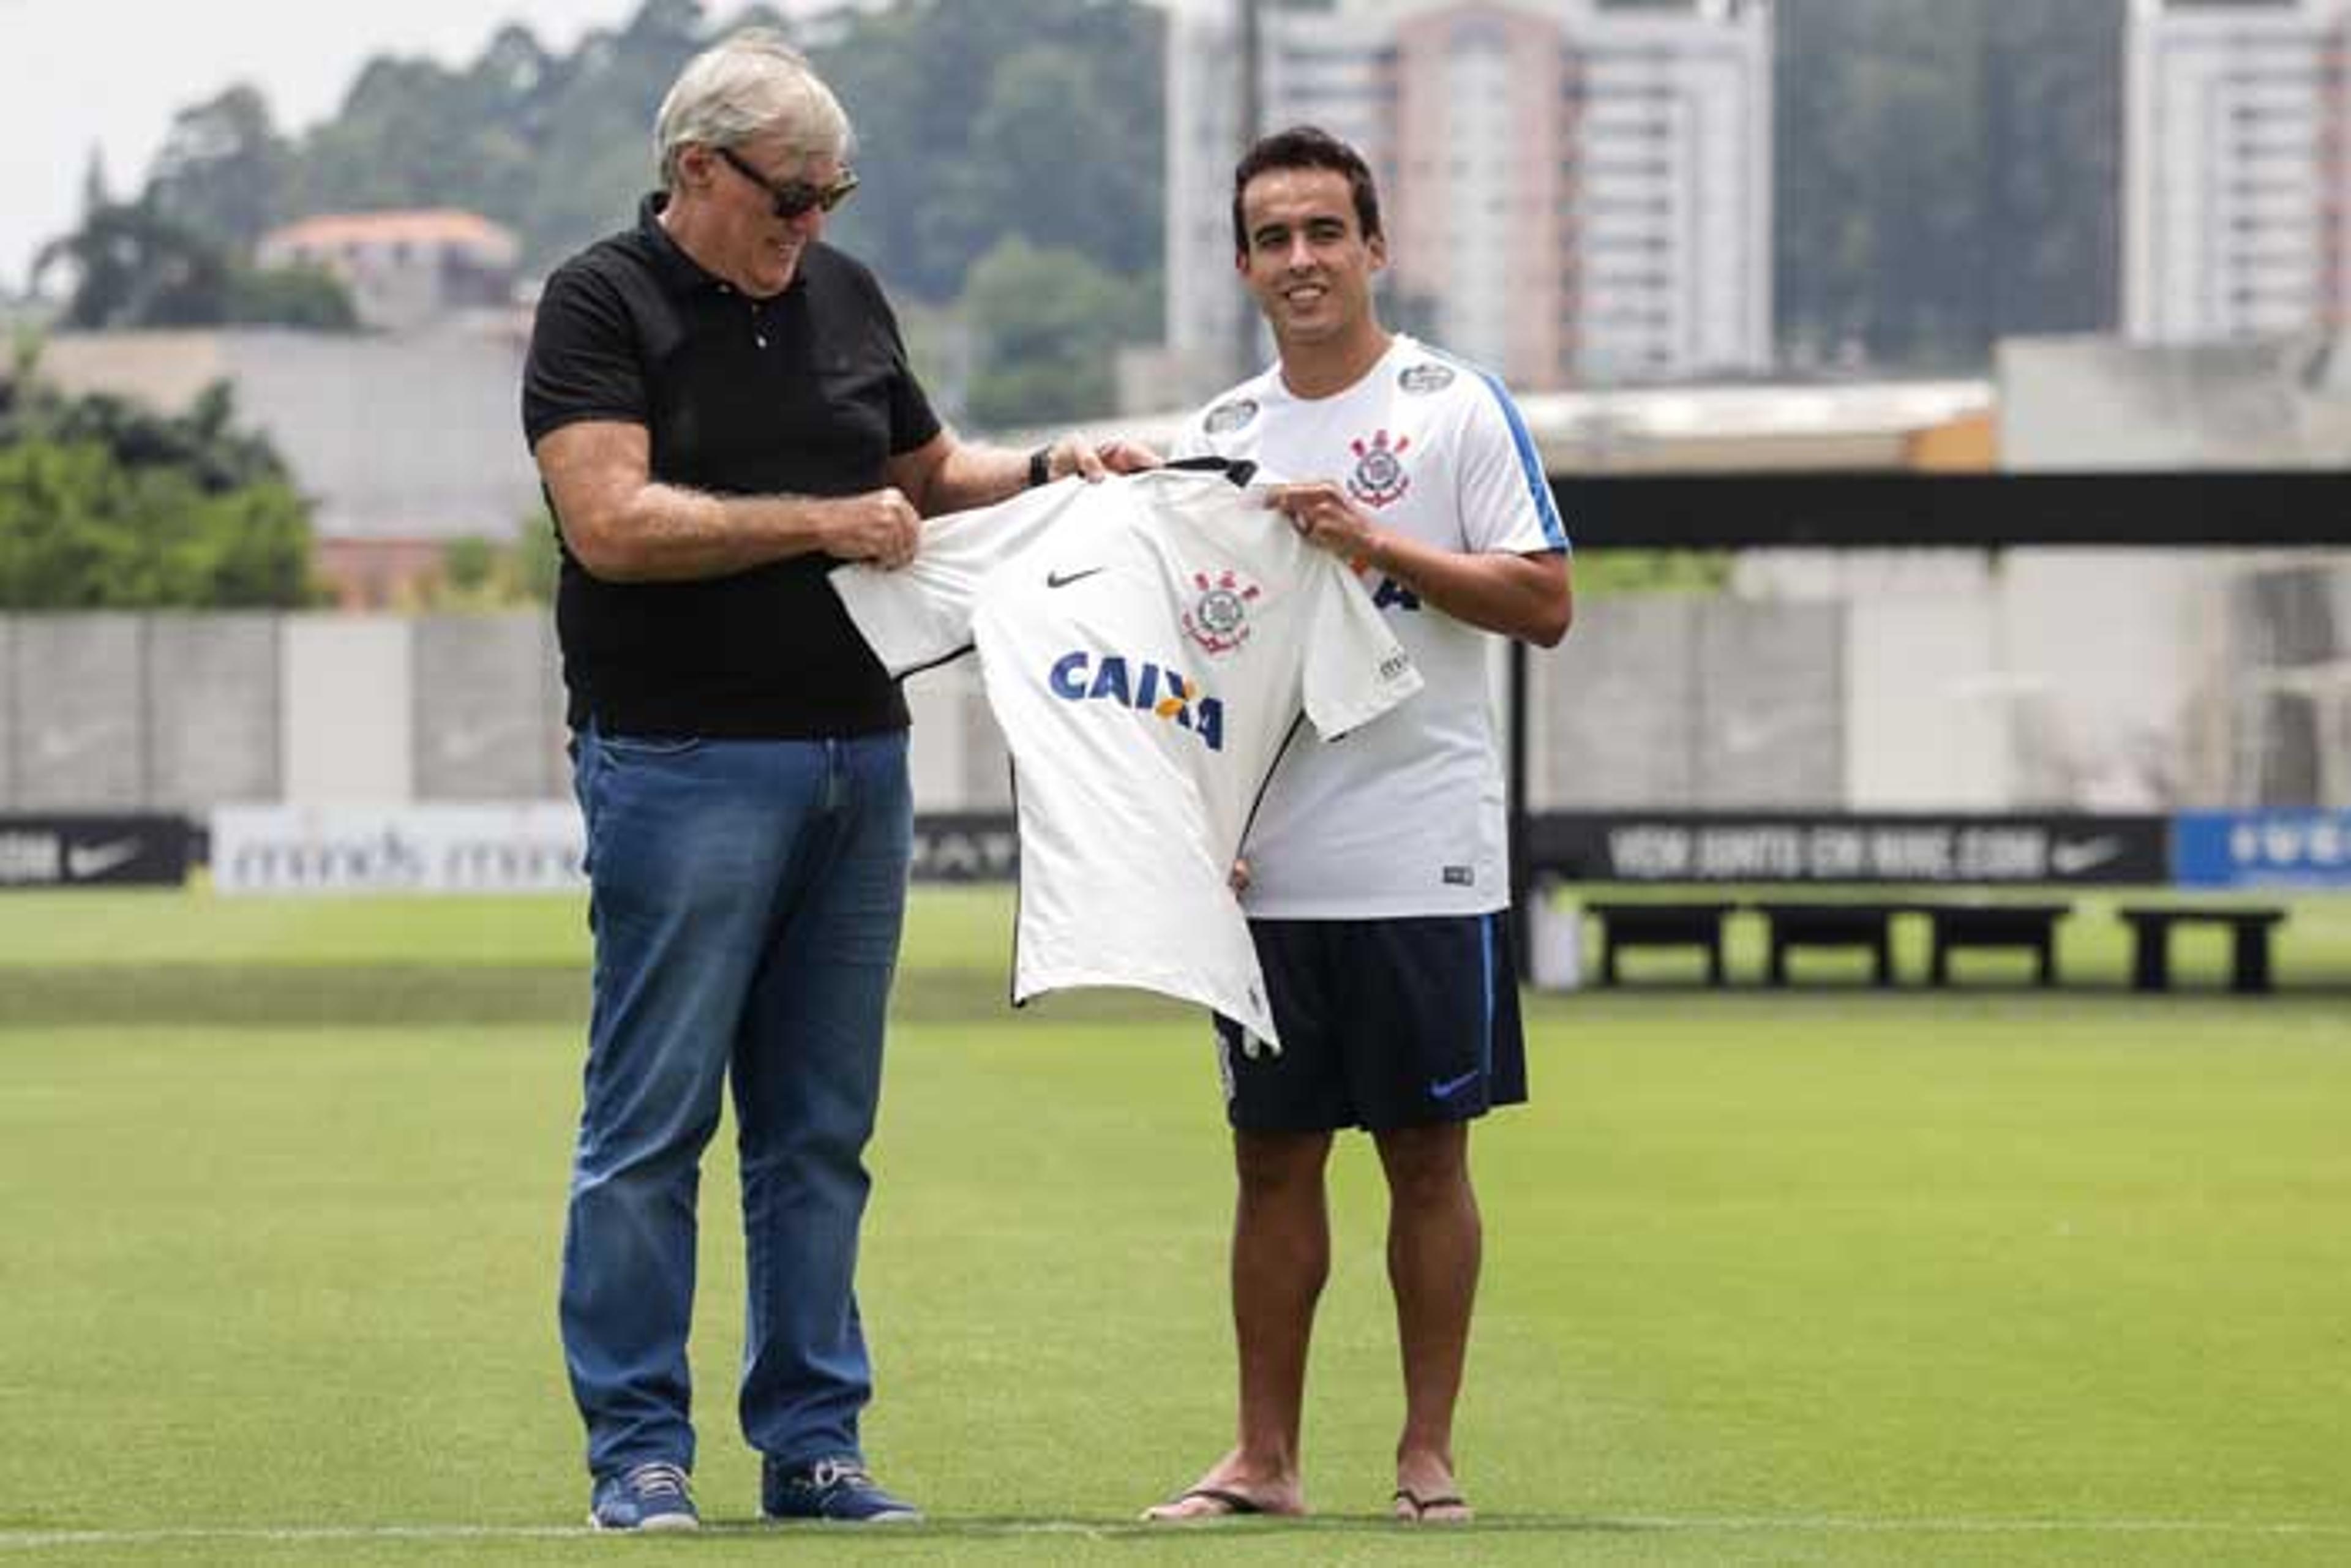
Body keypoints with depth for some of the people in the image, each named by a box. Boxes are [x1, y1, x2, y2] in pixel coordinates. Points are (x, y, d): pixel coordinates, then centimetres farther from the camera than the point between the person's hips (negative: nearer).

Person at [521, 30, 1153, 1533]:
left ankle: (813, 1442, 13)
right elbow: (612, 521, -17)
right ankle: (640, 1452, 1)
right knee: (653, 1125, -3)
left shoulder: (843, 295, 14)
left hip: (858, 764, 6)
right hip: (685, 770, -6)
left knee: (821, 1130, 9)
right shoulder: (603, 304, -5)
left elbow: (930, 471, 28)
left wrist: (1048, 470, 9)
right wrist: (819, 523, -15)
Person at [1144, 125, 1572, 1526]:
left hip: (1422, 862, -4)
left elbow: (1545, 603, -7)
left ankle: (1429, 1452, 8)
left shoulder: (1456, 405, -1)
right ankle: (1266, 1455, 11)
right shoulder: (1220, 434, 13)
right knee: (1275, 1157, 6)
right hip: (1266, 870, 4)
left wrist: (1379, 542, -16)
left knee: (1427, 1153, 1)